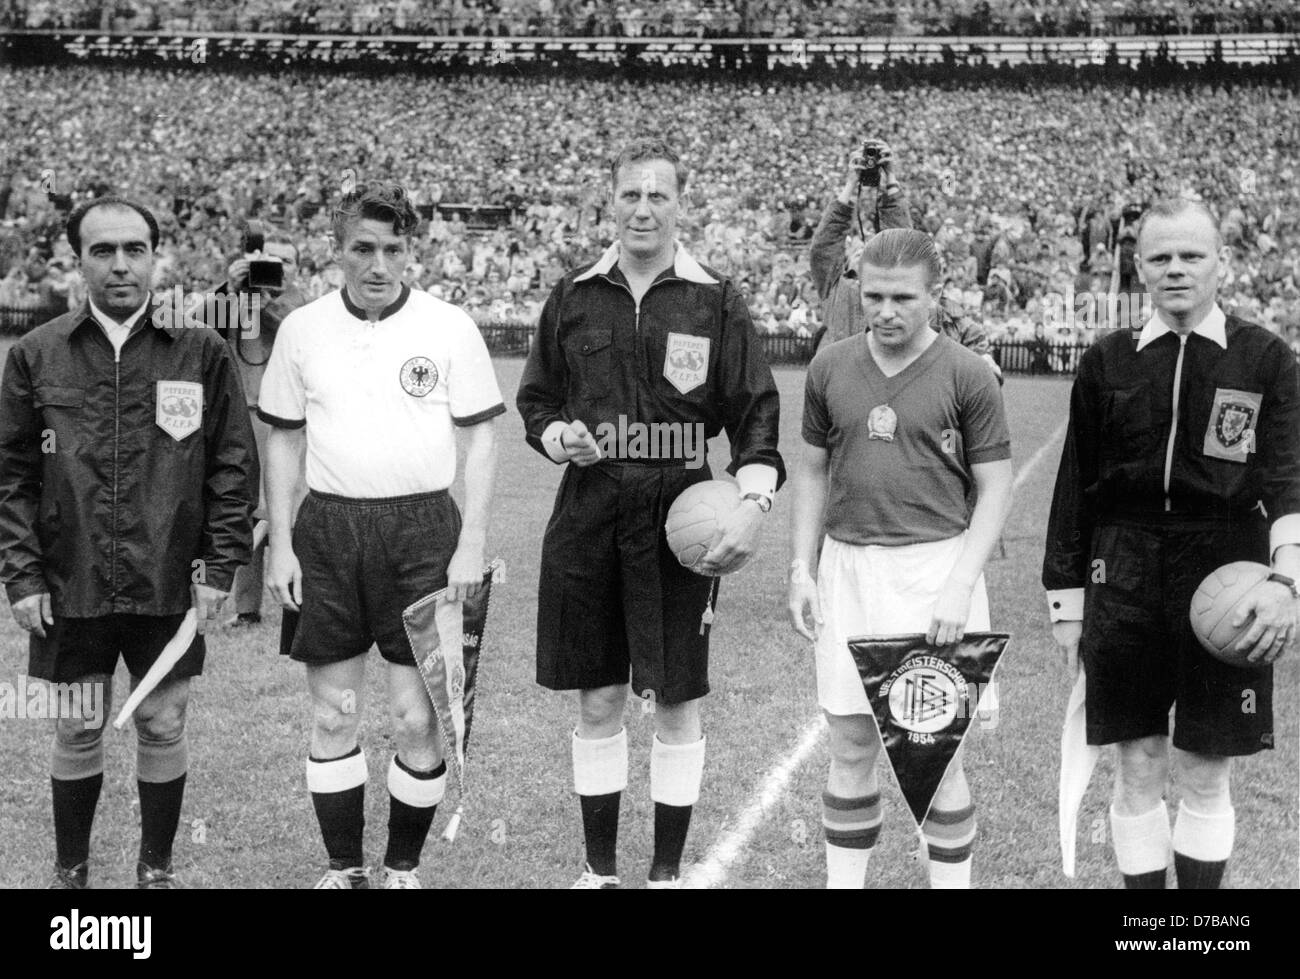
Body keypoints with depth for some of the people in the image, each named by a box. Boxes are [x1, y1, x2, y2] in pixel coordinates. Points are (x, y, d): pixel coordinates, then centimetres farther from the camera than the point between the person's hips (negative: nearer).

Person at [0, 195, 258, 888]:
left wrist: (220, 565, -4)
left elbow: (235, 465, 2)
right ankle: (70, 870, 29)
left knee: (163, 729, 10)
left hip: (170, 588, 0)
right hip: (70, 588, 0)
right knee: (76, 732, 12)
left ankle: (157, 869, 28)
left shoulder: (202, 353, -1)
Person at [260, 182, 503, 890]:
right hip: (327, 529, 2)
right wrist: (280, 544, 5)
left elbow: (481, 437, 2)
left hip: (423, 527, -2)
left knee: (417, 718, -2)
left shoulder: (450, 327, 0)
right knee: (331, 716, 6)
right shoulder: (302, 329, 6)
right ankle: (344, 868, 21)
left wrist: (472, 542, -5)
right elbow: (284, 440, 12)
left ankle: (403, 868, 16)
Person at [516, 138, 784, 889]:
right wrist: (559, 437, -4)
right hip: (588, 515, 2)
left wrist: (754, 502, -14)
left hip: (681, 515, -2)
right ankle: (600, 868, 24)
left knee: (677, 703, 4)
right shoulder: (574, 297, 8)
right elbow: (536, 399, 17)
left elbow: (756, 413, 0)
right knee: (597, 701, 10)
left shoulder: (716, 301, 0)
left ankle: (668, 870, 19)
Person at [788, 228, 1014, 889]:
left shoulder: (966, 376, -4)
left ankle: (952, 881, 15)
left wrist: (960, 583, -12)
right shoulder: (830, 368, 6)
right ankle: (844, 883, 20)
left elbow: (995, 490, -2)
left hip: (935, 567, -3)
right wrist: (802, 569, 7)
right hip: (847, 565, 3)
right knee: (851, 748, 9)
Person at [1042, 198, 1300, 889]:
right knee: (1138, 770, 7)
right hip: (1124, 573, 1)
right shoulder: (1106, 361, 5)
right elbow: (1074, 487, 8)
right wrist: (1066, 601, 6)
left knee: (1206, 775, 8)